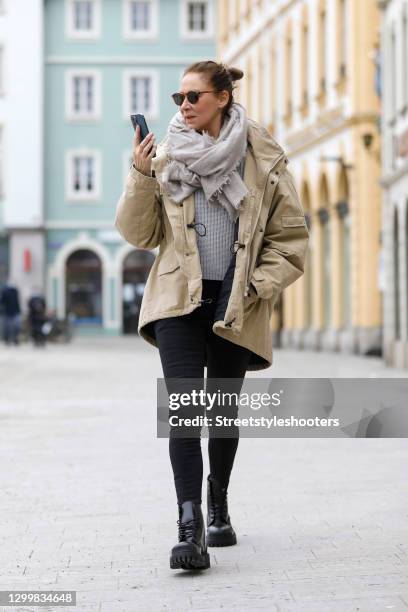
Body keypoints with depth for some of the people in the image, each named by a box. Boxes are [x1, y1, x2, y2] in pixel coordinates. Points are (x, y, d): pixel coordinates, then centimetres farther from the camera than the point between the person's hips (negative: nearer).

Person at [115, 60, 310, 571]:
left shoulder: (263, 160, 0)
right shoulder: (167, 158, 4)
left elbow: (291, 240, 4)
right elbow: (138, 233, 3)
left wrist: (254, 287, -6)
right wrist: (141, 175, -10)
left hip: (234, 306, 0)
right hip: (179, 300, 0)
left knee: (223, 411, 12)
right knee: (184, 409, -15)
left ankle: (218, 508, 34)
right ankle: (190, 528, -19)